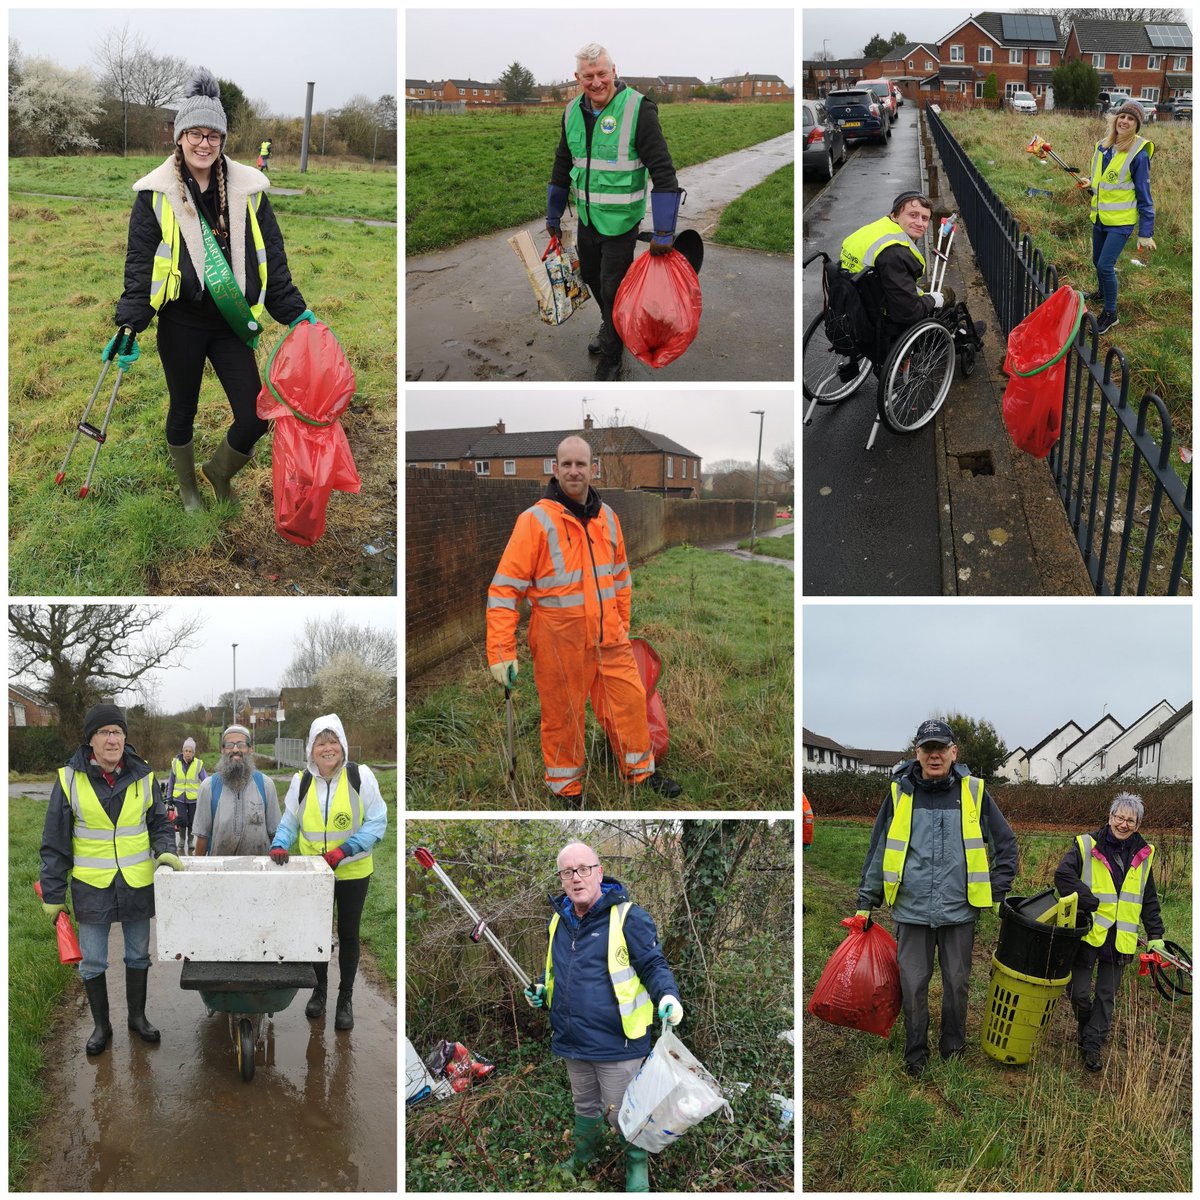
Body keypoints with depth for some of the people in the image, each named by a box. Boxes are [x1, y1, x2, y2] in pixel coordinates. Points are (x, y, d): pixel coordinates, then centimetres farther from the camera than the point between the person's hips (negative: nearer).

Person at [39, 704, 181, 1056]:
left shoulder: (142, 777, -3)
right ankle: (101, 1025, 26)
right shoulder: (70, 779, -9)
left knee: (138, 955, 15)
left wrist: (165, 851, -12)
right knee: (92, 962, 8)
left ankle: (138, 1016, 33)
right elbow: (55, 842, -3)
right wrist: (53, 893, -3)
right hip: (91, 887, -2)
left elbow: (160, 824, 9)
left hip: (137, 884, 2)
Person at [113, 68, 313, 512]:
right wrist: (129, 325, -10)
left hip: (231, 322, 2)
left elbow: (273, 259, 5)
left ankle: (219, 471, 28)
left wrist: (296, 314, 2)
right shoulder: (156, 193, -5)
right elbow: (139, 263, -3)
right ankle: (188, 487, 38)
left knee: (254, 418, -3)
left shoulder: (247, 189, 0)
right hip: (180, 322, -1)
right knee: (183, 409, 13)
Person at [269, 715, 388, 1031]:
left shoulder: (360, 776, -13)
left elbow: (377, 822, -12)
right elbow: (289, 822, 6)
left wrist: (345, 850, -22)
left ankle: (345, 998, 26)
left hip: (353, 872, -2)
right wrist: (280, 844, -15)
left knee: (348, 933, 10)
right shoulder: (301, 781, -3)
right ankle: (320, 987, 38)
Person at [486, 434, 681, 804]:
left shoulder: (607, 517, 6)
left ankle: (641, 771, 31)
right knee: (562, 715, 7)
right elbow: (505, 588, -14)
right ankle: (566, 786, 27)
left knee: (630, 700, 10)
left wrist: (622, 626, 20)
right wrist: (501, 652, -18)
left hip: (609, 639, 5)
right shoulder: (536, 520, -13)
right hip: (560, 643, -5)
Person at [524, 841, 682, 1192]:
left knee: (623, 1113, 9)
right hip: (572, 1041, 6)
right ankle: (582, 1155, 49)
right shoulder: (558, 920, 5)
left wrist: (667, 994, -29)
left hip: (615, 1042, -6)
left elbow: (653, 965, -11)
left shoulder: (627, 917, -16)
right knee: (585, 1106, 26)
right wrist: (540, 987, 5)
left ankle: (637, 1168, 33)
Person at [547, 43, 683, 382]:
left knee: (613, 288, 1)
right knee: (591, 278, 21)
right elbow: (562, 166, 14)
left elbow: (662, 171, -20)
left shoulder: (638, 109, -19)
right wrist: (553, 217, 19)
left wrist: (664, 232, -23)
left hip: (621, 222, -6)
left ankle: (612, 357, 19)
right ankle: (610, 326, 47)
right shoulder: (573, 112, 1)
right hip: (587, 217, 6)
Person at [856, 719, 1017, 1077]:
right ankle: (915, 1055, 19)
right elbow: (878, 851, 9)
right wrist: (866, 902, 8)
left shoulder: (973, 792, 1)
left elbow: (1005, 844, 10)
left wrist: (997, 894, 5)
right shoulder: (900, 792, 3)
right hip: (911, 910, 0)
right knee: (912, 985, 4)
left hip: (959, 910, 0)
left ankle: (953, 1047, 29)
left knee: (956, 982, 10)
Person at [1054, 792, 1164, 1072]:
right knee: (1079, 993, 1)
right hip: (1088, 933, -3)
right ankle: (1087, 1028, 30)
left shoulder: (1142, 855, 6)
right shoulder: (1086, 846, -7)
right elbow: (1063, 875, -18)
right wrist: (1092, 904, -20)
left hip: (1120, 940, 3)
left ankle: (1092, 1046, 19)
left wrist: (1155, 934, 8)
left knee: (1106, 997, 7)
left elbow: (1149, 900, 14)